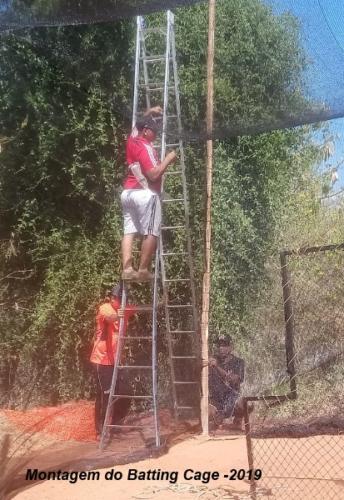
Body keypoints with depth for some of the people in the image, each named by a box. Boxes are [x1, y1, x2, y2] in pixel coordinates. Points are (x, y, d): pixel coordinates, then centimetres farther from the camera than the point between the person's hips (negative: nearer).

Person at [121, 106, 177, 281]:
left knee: (129, 232, 4)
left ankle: (127, 269, 0)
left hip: (127, 192, 9)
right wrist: (168, 159, -11)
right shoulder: (145, 147, -14)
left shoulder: (132, 140, 11)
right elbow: (154, 174, -20)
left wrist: (149, 112, 31)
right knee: (151, 233, -4)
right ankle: (143, 270, -4)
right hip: (146, 194, -9)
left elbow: (140, 124, 36)